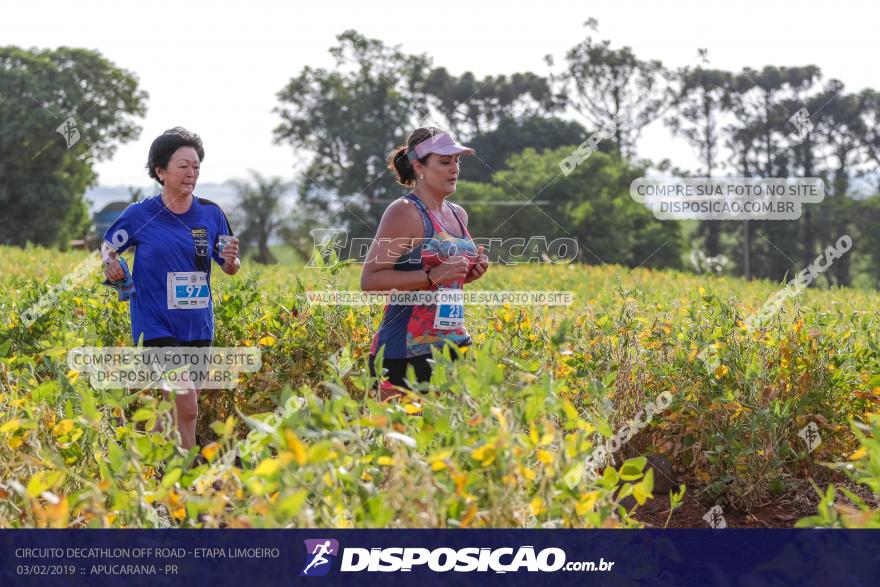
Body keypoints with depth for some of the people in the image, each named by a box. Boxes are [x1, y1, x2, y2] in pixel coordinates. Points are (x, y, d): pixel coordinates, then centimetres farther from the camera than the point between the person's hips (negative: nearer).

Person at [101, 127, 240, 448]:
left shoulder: (211, 214, 1)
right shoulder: (139, 214, -6)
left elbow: (230, 269, 9)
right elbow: (108, 246, 9)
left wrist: (231, 260, -14)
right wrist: (110, 263, -13)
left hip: (198, 326, 4)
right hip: (157, 325, -4)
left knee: (172, 410, 12)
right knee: (186, 408, -16)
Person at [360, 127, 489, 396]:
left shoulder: (458, 214, 15)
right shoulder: (404, 212, -10)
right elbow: (370, 280, -17)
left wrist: (471, 272, 8)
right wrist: (433, 276, -22)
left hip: (455, 342, 7)